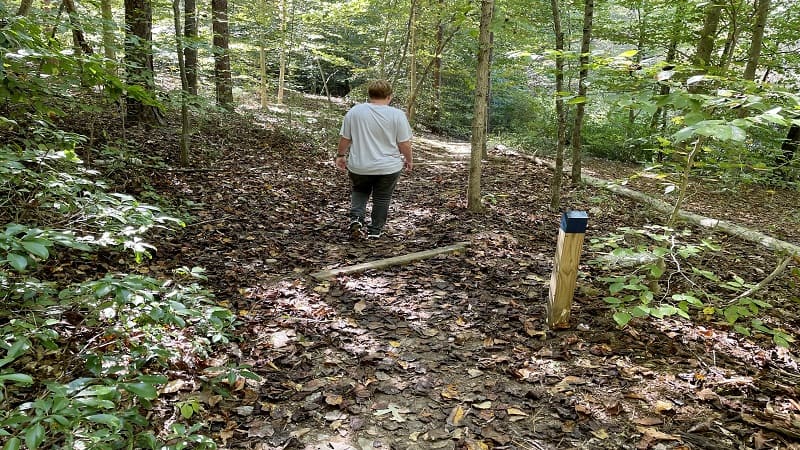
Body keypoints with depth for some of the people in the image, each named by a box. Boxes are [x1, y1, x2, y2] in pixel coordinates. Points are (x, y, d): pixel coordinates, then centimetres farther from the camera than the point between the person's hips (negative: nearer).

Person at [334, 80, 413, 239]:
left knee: (359, 191, 23)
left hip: (359, 166, 2)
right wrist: (409, 160, 8)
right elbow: (404, 143, -8)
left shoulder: (354, 111, -5)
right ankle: (375, 230, 19)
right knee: (382, 198, 14)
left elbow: (344, 138, 0)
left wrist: (340, 155, 14)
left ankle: (356, 218, 3)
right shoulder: (397, 115, -10)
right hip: (388, 167, -1)